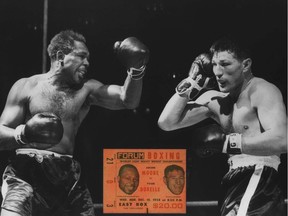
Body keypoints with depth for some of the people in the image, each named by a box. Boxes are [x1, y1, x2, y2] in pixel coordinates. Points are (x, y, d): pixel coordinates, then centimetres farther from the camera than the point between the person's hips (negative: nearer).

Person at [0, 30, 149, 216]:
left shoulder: (86, 89, 13)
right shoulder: (26, 87, 6)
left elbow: (128, 100, 1)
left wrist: (136, 71, -17)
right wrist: (23, 133, -19)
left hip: (68, 176, 4)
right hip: (27, 172, -3)